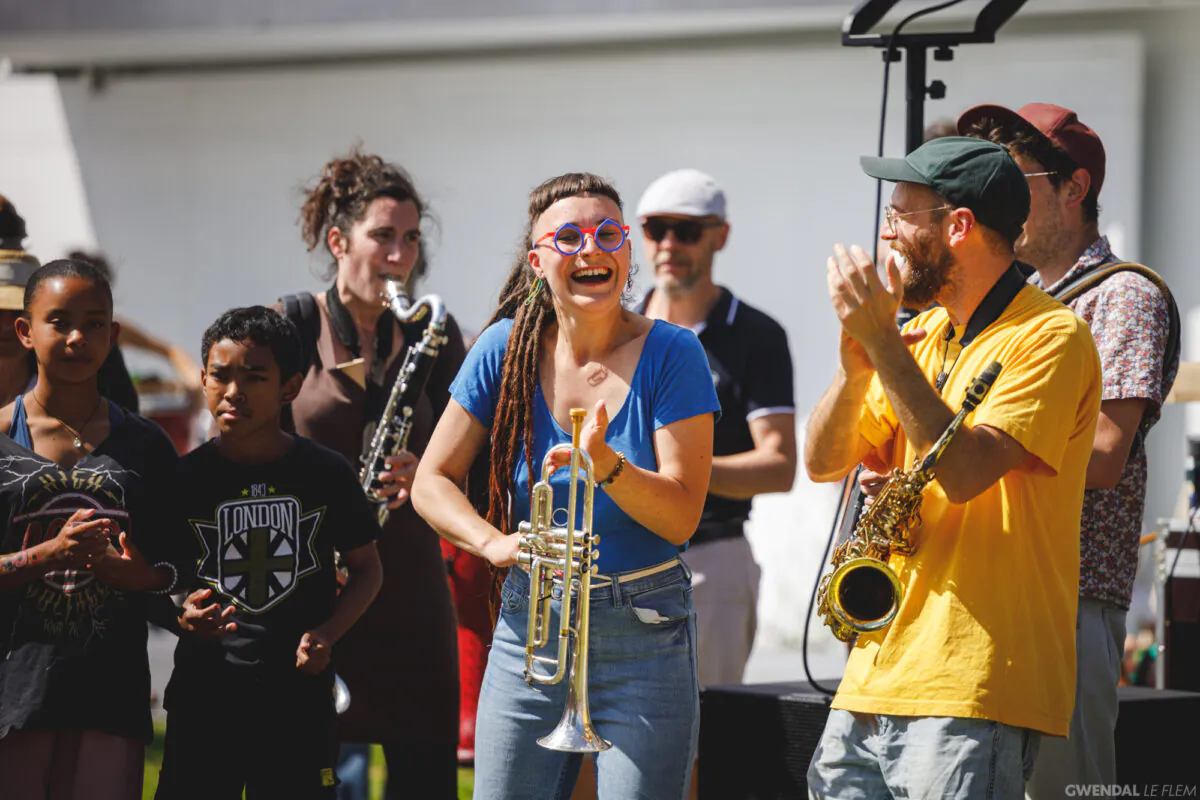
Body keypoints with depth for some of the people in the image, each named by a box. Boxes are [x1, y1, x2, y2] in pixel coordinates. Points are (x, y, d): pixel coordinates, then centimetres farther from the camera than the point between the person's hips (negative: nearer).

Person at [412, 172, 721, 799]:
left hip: (644, 636, -2)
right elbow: (432, 482, 2)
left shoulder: (669, 353, -5)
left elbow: (681, 517, -9)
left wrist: (606, 464, -27)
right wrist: (496, 543, -17)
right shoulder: (508, 348, 1)